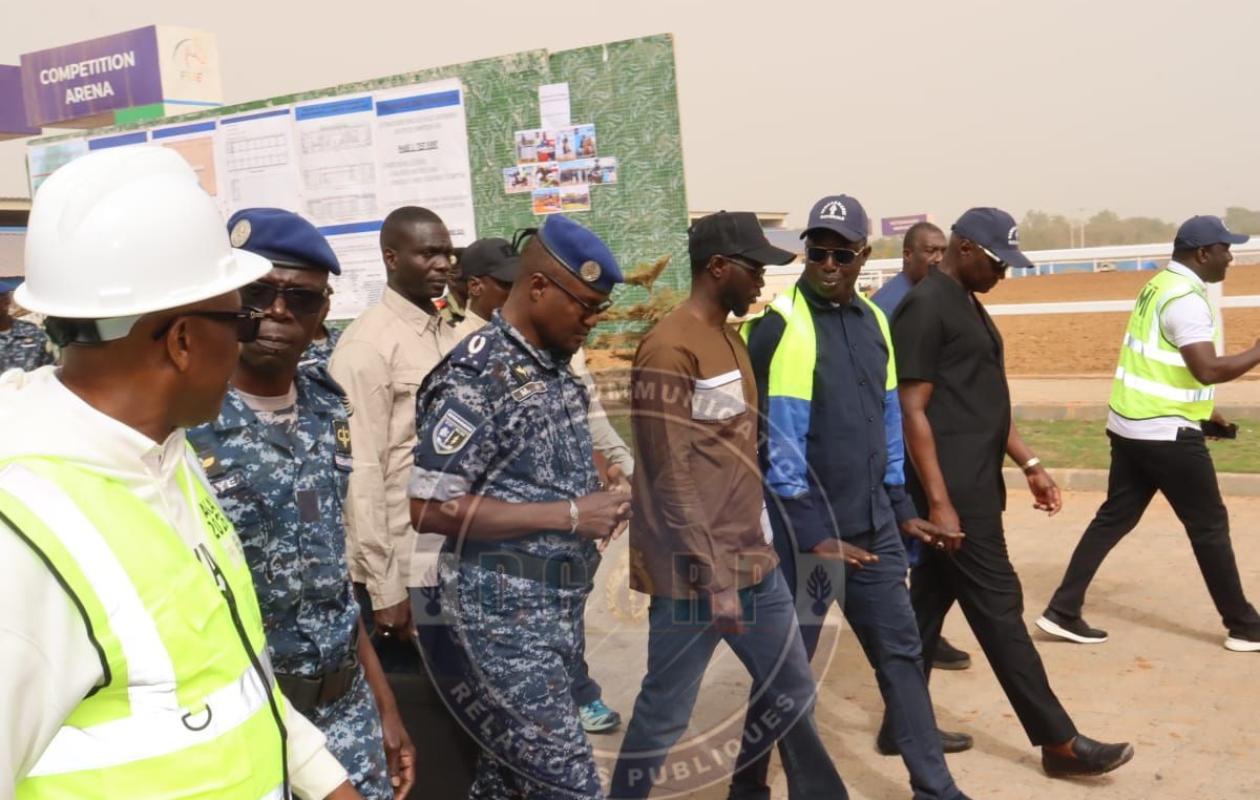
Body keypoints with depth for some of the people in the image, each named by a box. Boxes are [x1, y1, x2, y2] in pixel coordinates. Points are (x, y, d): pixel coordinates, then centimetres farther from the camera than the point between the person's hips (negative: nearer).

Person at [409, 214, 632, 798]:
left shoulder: (555, 367, 10)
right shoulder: (476, 376, -17)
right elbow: (429, 508, -21)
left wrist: (598, 505, 1)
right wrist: (568, 515, -20)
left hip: (559, 603, 8)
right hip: (503, 612, -8)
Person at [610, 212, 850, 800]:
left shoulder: (731, 338, 13)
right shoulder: (670, 349, -16)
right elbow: (671, 480, -19)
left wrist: (749, 550, 17)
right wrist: (713, 578, -19)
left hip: (754, 563, 9)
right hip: (694, 576, -9)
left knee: (792, 694, 17)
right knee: (665, 714, 4)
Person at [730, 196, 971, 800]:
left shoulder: (873, 320, 9)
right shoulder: (779, 325, -13)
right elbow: (777, 440, -16)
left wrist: (901, 509, 15)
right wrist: (812, 534, -18)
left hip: (871, 526, 7)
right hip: (803, 529, -6)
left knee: (900, 649, 14)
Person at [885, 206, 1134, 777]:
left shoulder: (968, 304, 17)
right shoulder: (925, 307, -13)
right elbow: (912, 412, -18)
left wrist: (1029, 464, 18)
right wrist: (938, 501, -21)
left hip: (973, 483, 10)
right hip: (952, 489, -10)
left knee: (929, 602, 15)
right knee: (997, 607, -2)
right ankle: (1058, 740, 7)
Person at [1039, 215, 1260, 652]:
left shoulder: (1160, 286, 13)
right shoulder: (1187, 299, -17)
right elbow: (1207, 370, -25)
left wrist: (1200, 409, 22)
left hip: (1129, 426, 9)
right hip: (1166, 433, -9)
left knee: (1113, 519, 11)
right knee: (1209, 526, 5)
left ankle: (1063, 612, 10)